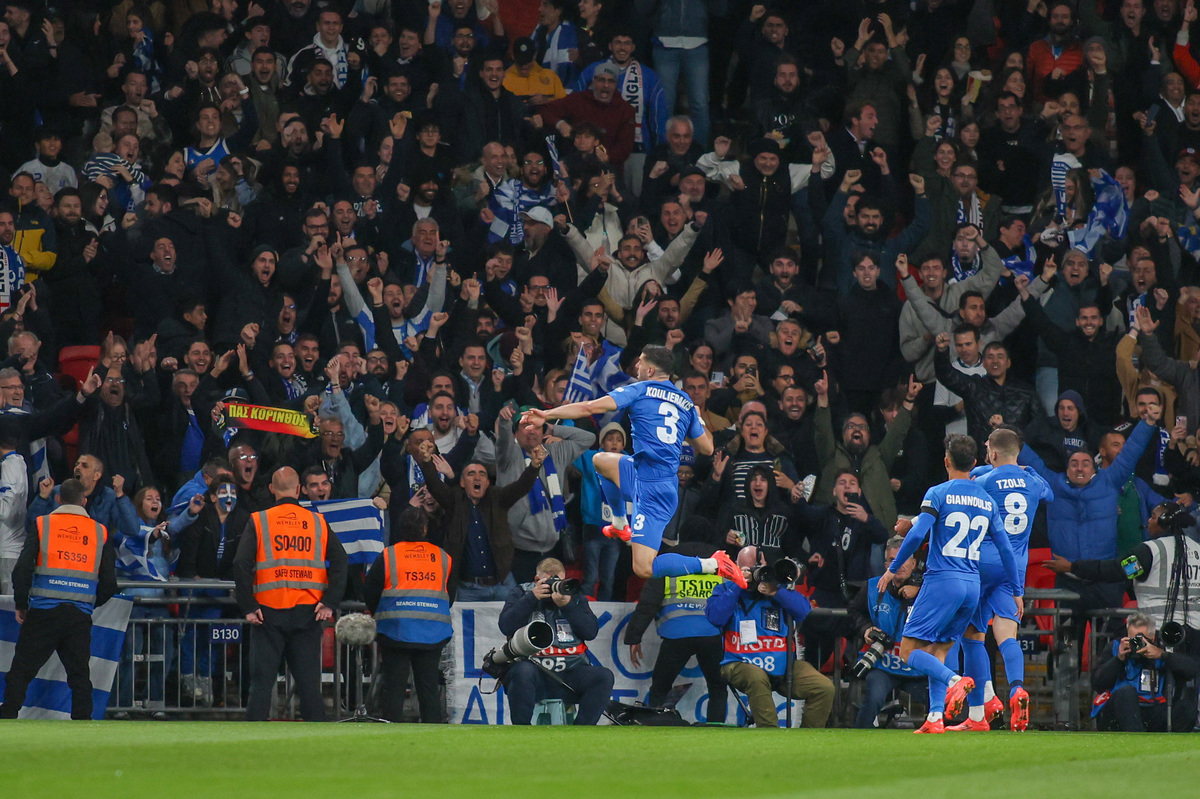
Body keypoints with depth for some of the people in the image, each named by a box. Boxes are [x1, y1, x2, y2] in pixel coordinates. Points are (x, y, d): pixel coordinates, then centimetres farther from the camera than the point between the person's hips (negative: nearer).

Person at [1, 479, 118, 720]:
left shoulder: (42, 525, 2)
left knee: (21, 671, 4)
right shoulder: (99, 532, 9)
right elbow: (109, 584, 8)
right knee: (80, 676, 7)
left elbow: (22, 571, -4)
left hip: (44, 612, -2)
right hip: (80, 616, 2)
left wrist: (21, 605, 9)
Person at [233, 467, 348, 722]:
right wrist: (329, 603, -4)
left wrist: (248, 607, -5)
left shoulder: (258, 522, 1)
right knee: (309, 681, 5)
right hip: (307, 612, 1)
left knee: (262, 681, 2)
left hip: (269, 613, -1)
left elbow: (241, 564, -8)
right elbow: (340, 562, -2)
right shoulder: (318, 523, 6)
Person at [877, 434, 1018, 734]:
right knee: (936, 651, 13)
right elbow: (1005, 548, 12)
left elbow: (917, 534, -14)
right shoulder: (987, 501, 12)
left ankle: (954, 680, -27)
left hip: (943, 581, -6)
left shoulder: (938, 494, -5)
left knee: (909, 650, -3)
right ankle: (935, 717, -2)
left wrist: (892, 569, -3)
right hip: (973, 585, 6)